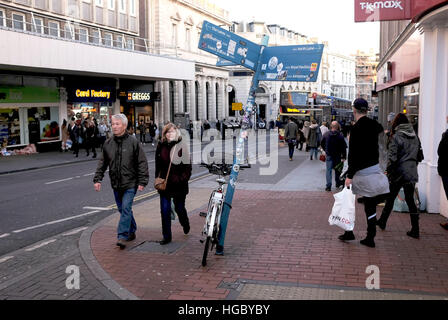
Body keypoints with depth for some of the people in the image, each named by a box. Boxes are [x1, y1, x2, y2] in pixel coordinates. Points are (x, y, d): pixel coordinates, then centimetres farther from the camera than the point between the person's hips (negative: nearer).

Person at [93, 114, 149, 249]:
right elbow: (102, 163, 12)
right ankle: (131, 231, 29)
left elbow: (142, 163, -6)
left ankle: (122, 236, -8)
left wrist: (142, 182, -10)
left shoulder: (133, 142, -8)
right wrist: (97, 179, 5)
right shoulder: (108, 143, 5)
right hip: (115, 183, 5)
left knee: (126, 209, -10)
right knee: (122, 209, 14)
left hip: (130, 183, -5)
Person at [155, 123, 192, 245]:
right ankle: (167, 236, 11)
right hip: (164, 183, 2)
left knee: (179, 208, 12)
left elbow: (187, 165, -4)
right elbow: (158, 164, 12)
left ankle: (185, 224, 44)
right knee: (165, 210, 0)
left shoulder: (182, 146, -5)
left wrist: (183, 179, -13)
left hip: (178, 183, -2)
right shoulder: (161, 146, 4)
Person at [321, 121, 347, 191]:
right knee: (337, 169, 17)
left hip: (328, 155, 0)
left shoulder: (326, 134, -5)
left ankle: (328, 186, -7)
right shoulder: (340, 135, -11)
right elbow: (344, 147, -9)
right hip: (337, 156, 0)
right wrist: (344, 156, -2)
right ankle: (338, 183, 29)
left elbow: (322, 144, 7)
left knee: (329, 170, 1)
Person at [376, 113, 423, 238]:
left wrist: (389, 173, -5)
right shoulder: (415, 137, 7)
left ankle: (382, 222, 25)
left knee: (390, 198, 11)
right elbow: (419, 157, 12)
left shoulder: (396, 137, -11)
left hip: (399, 173, -5)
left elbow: (392, 158, -15)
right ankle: (415, 230, 6)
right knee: (410, 200, 8)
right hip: (412, 174, 5)